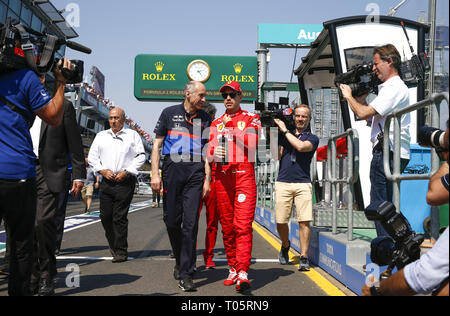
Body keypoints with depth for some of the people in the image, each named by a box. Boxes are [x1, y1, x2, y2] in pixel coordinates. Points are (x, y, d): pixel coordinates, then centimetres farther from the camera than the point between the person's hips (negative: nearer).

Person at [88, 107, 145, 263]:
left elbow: (141, 156, 1)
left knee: (120, 217, -7)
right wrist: (102, 170, -1)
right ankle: (113, 245, 24)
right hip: (106, 181, 4)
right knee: (105, 215, 3)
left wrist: (126, 172, -9)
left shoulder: (132, 135, 7)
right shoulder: (101, 136, 17)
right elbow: (92, 157, 15)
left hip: (125, 181, -4)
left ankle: (121, 252, -1)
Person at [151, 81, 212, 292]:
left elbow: (207, 151, 13)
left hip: (196, 172, 0)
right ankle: (180, 260, 29)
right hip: (172, 169, 0)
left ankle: (186, 274, -5)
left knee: (190, 222, -7)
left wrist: (207, 179, 3)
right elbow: (157, 144, 8)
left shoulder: (205, 119, 13)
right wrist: (155, 173, -2)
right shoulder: (169, 113, 9)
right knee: (171, 220, 4)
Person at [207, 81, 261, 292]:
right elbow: (210, 151, 15)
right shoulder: (216, 123, 19)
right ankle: (233, 269, 16)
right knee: (227, 226, 6)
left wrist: (232, 127, -11)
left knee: (243, 225, -13)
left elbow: (252, 144, -7)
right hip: (222, 177, 4)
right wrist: (214, 152, -8)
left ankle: (243, 273, -19)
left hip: (244, 175, -4)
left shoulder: (251, 118, 8)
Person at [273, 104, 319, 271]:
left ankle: (304, 258, -3)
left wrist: (284, 130, -4)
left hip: (303, 184, -2)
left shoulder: (312, 138, 9)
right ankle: (285, 245, 28)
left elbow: (300, 146, -12)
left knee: (304, 221, -10)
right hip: (283, 182, 2)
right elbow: (277, 155, 6)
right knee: (281, 222, 0)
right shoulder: (285, 135, 18)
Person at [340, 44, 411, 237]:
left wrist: (349, 96, -4)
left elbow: (364, 113, -20)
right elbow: (370, 116, 24)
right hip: (391, 153, 11)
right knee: (384, 204, 16)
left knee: (380, 205, -7)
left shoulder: (395, 88, -12)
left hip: (388, 153, -11)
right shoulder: (389, 87, 22)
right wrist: (361, 96, 11)